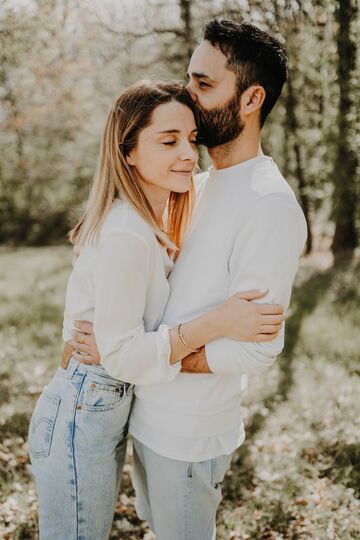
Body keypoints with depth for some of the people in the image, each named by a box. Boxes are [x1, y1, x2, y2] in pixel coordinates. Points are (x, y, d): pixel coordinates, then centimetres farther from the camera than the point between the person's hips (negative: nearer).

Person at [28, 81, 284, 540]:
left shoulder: (147, 224, 5)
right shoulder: (125, 236, -26)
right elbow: (120, 354, -25)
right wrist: (216, 324, -29)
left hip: (109, 410, 9)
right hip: (80, 420, -9)